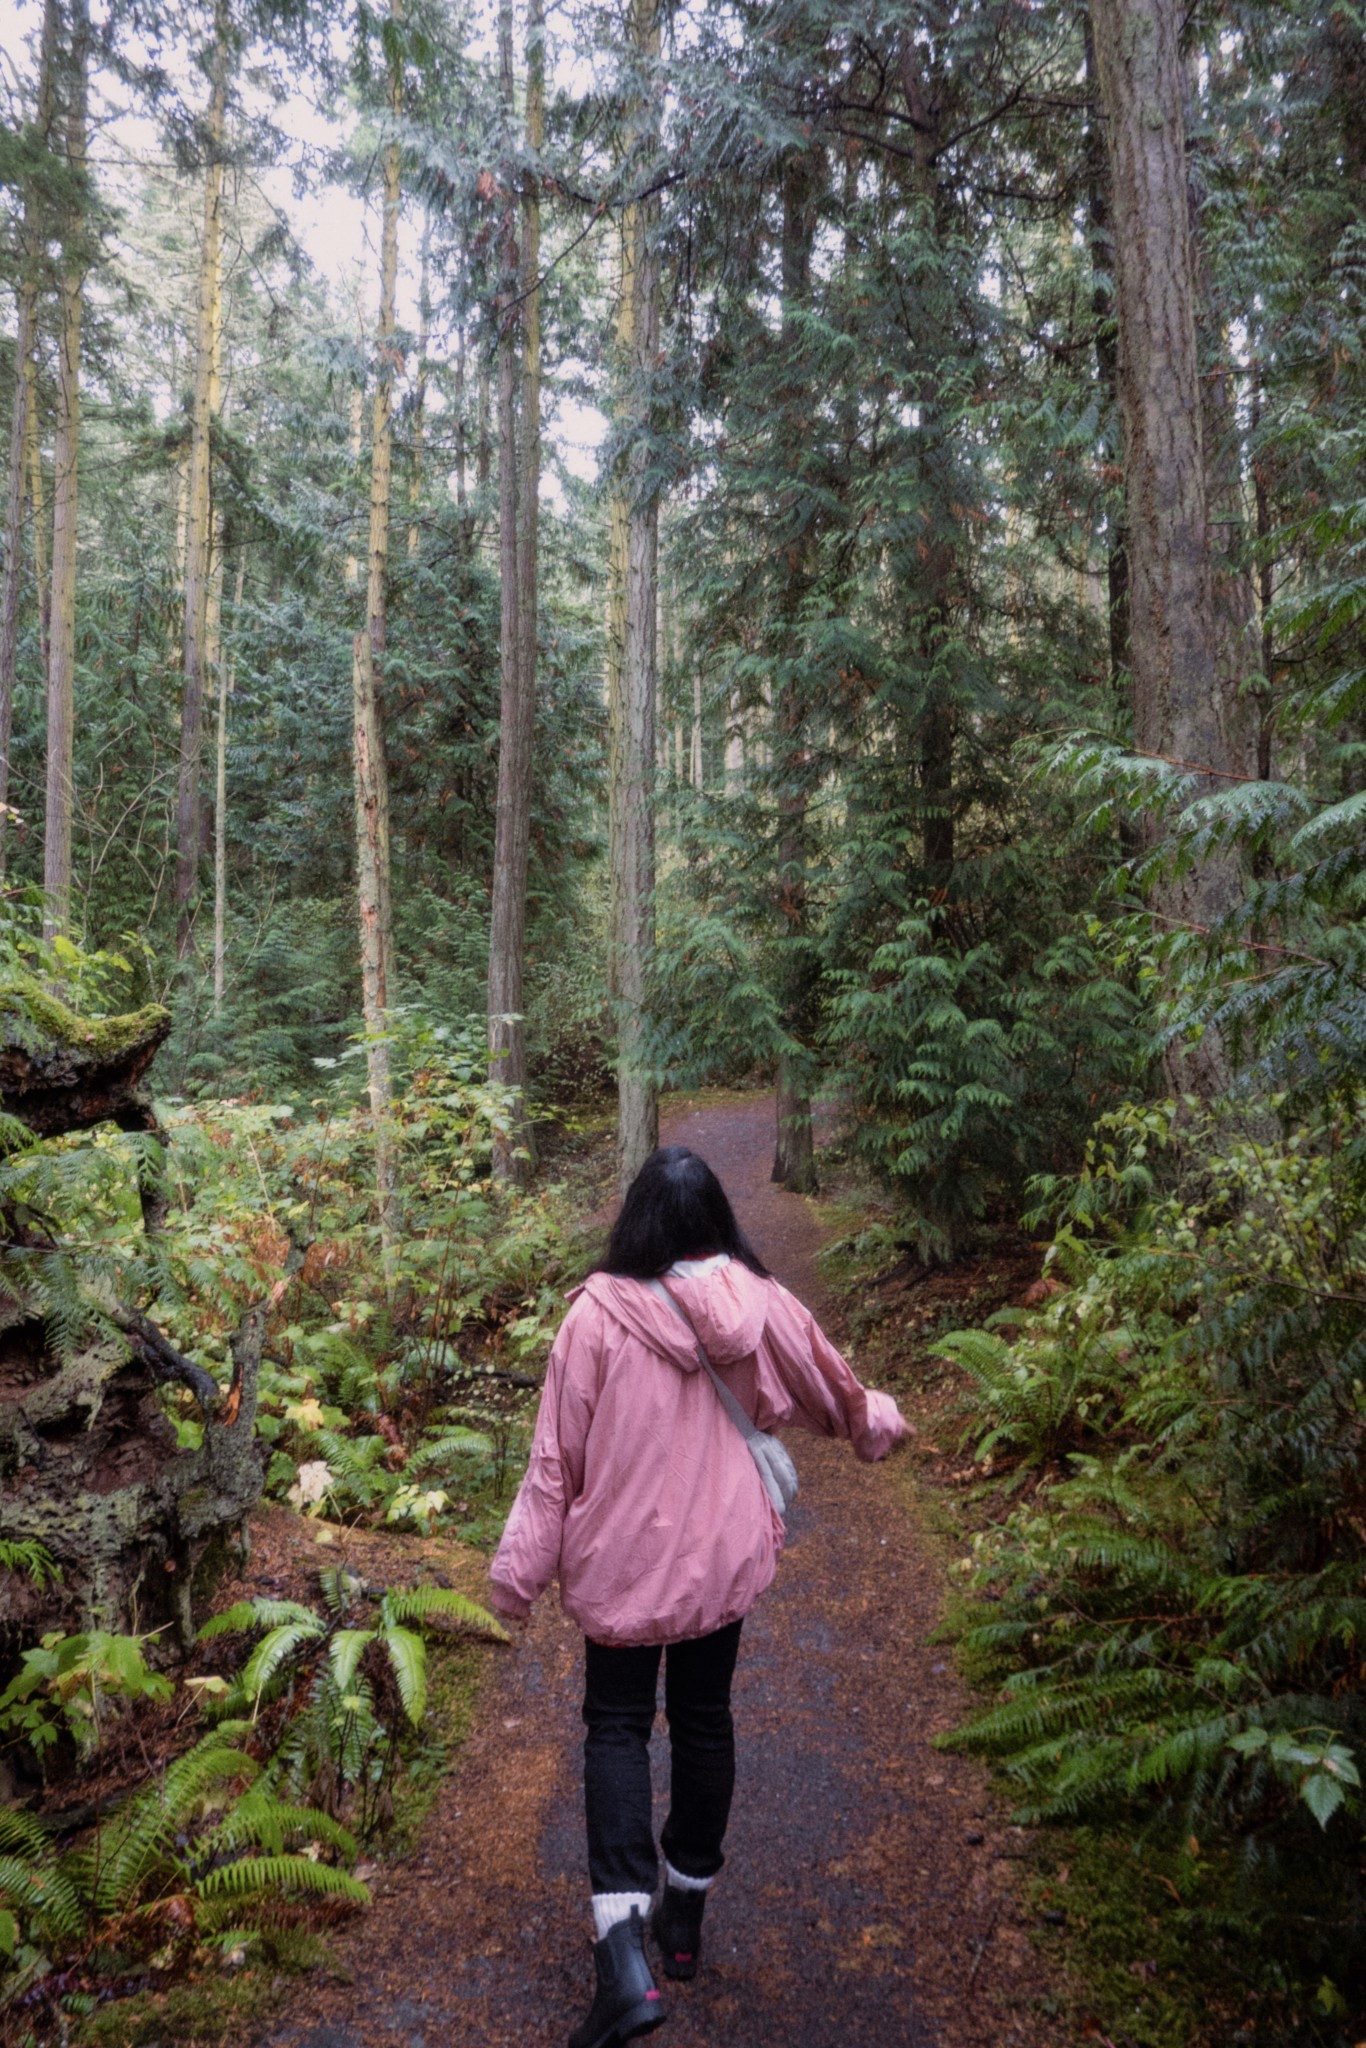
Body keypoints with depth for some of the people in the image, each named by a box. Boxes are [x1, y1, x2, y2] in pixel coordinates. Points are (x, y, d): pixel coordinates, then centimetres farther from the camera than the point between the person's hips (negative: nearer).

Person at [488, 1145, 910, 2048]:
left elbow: (558, 1453, -12)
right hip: (724, 1554, 3)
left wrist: (521, 1568, -1)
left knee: (617, 1727, 12)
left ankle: (625, 1954, 0)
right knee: (704, 1720, 20)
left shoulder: (600, 1313, -17)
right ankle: (686, 1913, 37)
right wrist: (880, 1421, 31)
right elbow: (834, 1391, 9)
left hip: (624, 1557, -3)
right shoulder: (760, 1304, -9)